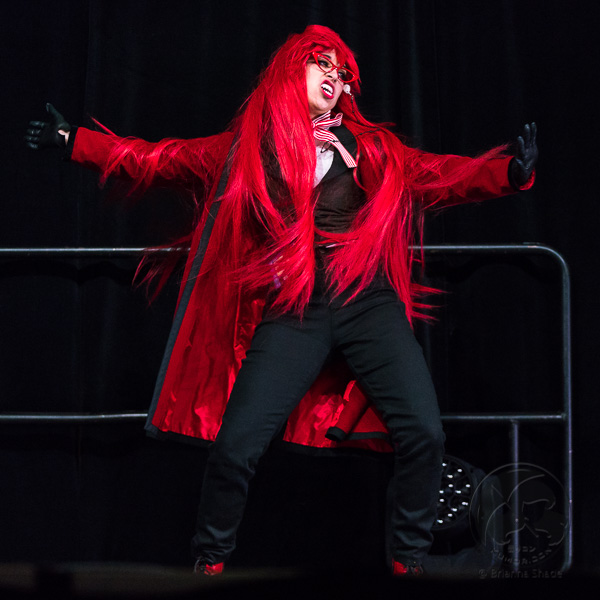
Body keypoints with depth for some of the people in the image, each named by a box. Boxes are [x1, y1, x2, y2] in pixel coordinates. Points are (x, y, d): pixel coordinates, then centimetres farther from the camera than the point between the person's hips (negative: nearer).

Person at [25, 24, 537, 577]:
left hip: (369, 303, 1)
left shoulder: (369, 147, 14)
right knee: (236, 443, -12)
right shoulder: (244, 149, 13)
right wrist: (72, 140, 14)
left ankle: (409, 562, 4)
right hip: (291, 314, -1)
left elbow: (439, 175, 8)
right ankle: (210, 561, 13)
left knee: (423, 432, -15)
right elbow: (154, 160, 18)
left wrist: (512, 172, -9)